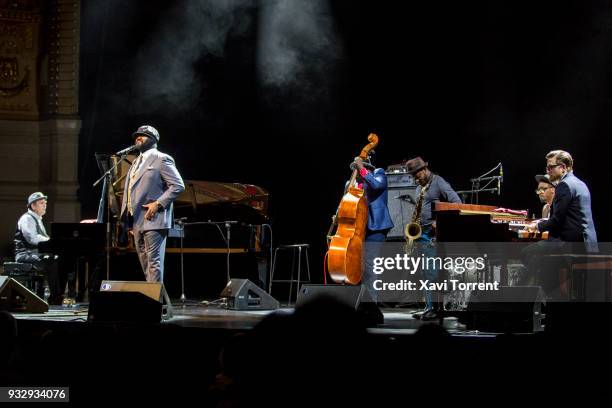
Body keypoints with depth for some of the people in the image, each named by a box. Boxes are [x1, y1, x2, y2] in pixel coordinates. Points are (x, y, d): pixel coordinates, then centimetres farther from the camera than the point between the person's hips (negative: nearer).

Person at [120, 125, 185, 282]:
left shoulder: (161, 159, -2)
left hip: (153, 219, -9)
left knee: (153, 261, -13)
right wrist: (129, 223, 15)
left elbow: (178, 185, -9)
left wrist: (158, 204, -17)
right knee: (144, 262, 8)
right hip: (137, 222, 9)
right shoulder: (136, 162, 23)